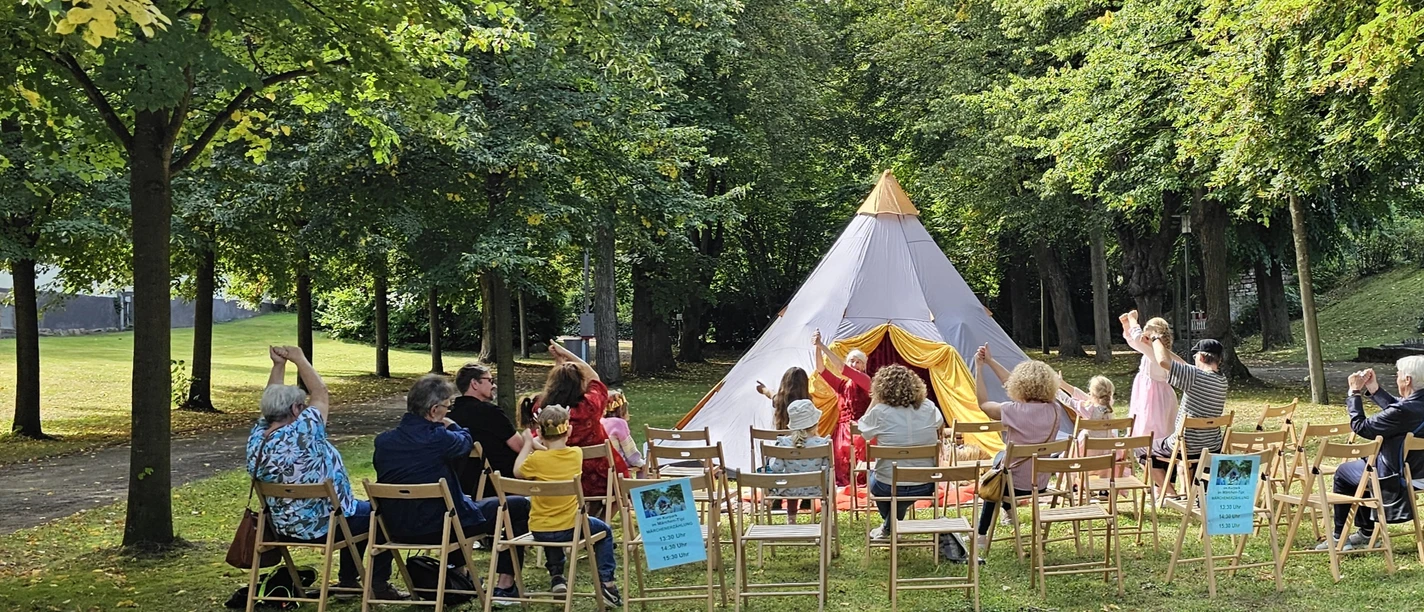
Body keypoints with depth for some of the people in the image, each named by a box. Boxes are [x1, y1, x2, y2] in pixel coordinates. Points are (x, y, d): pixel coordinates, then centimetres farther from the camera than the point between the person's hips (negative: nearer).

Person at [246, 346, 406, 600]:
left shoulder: (257, 437, -8)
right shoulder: (301, 434, -30)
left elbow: (272, 399, 8)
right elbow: (321, 394, -17)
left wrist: (278, 364, 2)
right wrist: (299, 359, -8)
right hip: (325, 524, -8)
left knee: (358, 509, 31)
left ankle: (348, 579, 35)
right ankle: (379, 583, 14)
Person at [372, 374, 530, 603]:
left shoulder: (383, 441, -5)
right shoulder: (439, 439, -23)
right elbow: (466, 440, 1)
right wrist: (450, 426, 22)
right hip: (438, 528, -7)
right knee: (520, 505, 8)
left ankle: (461, 573, 48)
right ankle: (505, 585, 11)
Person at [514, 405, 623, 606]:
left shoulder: (536, 459, -15)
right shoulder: (576, 454, -7)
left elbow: (517, 472, 7)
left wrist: (528, 444, 14)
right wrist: (539, 447, 11)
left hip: (539, 531, 1)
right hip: (569, 528, -1)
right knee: (604, 531, 27)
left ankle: (556, 577, 32)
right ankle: (606, 583, 13)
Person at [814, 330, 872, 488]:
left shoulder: (865, 380, 1)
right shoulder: (841, 384, 17)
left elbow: (841, 368, -12)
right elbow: (821, 370, 6)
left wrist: (823, 346, -15)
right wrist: (818, 348, -10)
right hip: (842, 429, 6)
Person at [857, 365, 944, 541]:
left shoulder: (880, 412, -17)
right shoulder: (929, 408, -6)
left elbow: (863, 429, 4)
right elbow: (939, 423, 17)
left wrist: (875, 401, 4)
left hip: (889, 487, -2)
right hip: (925, 486, 2)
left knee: (872, 475, 34)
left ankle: (889, 527, 48)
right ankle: (889, 527, 47)